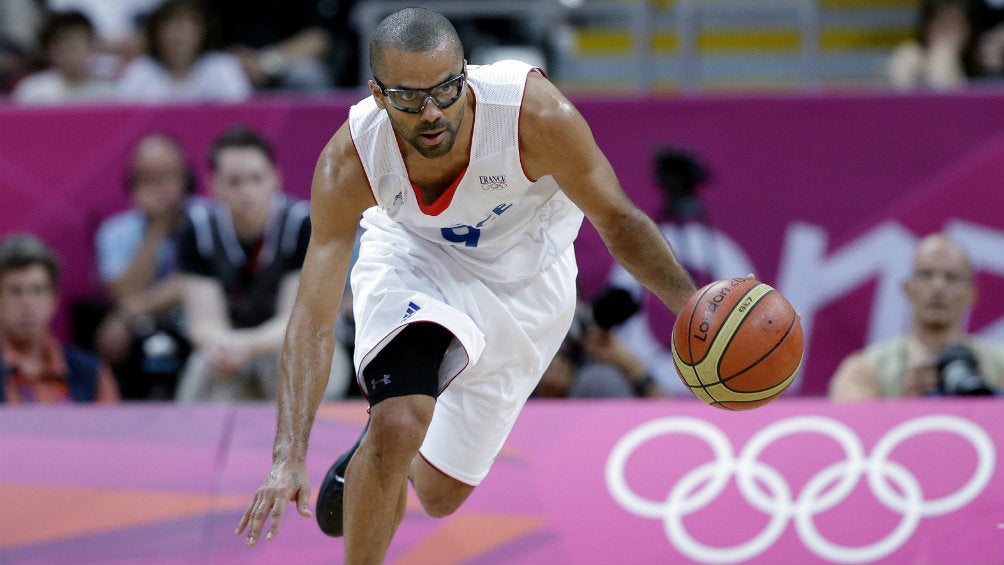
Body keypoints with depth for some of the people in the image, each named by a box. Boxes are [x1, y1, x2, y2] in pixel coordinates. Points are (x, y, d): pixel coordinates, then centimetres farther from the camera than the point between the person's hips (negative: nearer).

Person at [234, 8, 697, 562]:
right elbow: (313, 315, -31)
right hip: (414, 254, -1)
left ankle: (373, 459, 44)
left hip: (524, 278, 1)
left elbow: (617, 220, -20)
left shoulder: (538, 116, -37)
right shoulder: (348, 162, -33)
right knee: (398, 425, -29)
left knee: (442, 494, 7)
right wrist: (289, 458, -41)